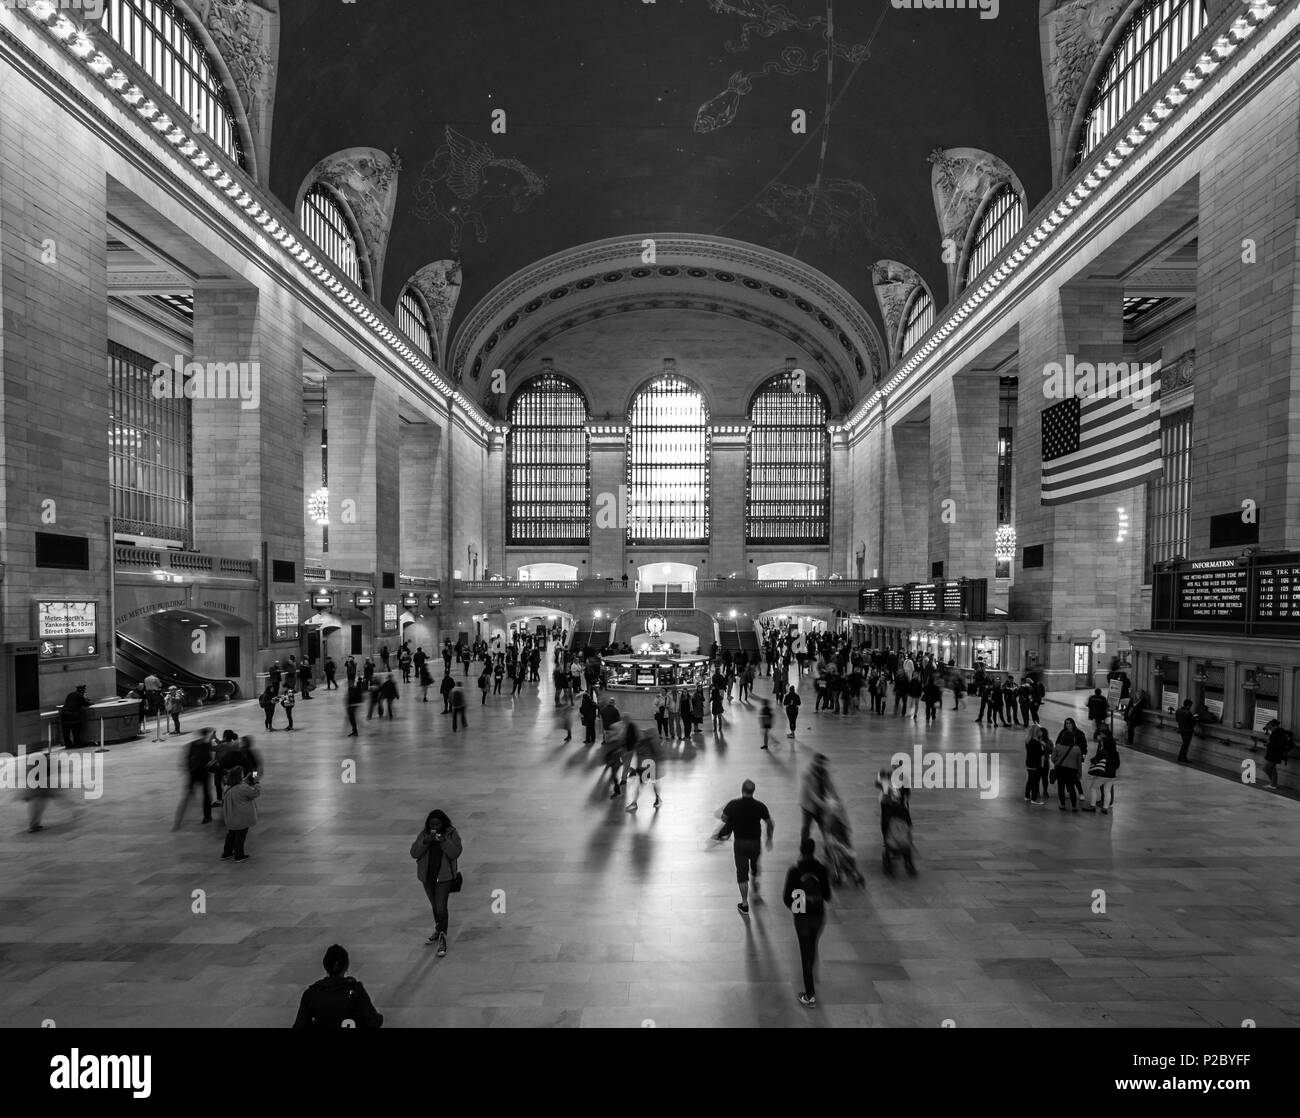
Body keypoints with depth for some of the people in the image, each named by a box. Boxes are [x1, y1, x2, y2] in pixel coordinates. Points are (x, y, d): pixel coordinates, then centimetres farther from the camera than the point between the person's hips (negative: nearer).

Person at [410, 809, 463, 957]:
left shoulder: (452, 834, -8)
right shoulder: (424, 834, -1)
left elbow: (455, 853, -17)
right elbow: (414, 853, -8)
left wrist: (443, 841, -30)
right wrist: (425, 842, -23)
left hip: (444, 875, -4)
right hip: (428, 875, 4)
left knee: (441, 907, -11)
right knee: (435, 906, 18)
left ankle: (442, 941, -8)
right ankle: (438, 931, 36)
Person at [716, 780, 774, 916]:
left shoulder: (733, 805, -15)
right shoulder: (760, 806, -13)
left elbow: (724, 819, -1)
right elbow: (770, 824, -4)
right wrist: (769, 839, 12)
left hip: (740, 842, -1)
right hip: (755, 842, 1)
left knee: (742, 872, 7)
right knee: (755, 869, 26)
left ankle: (745, 905, 10)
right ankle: (756, 893, 44)